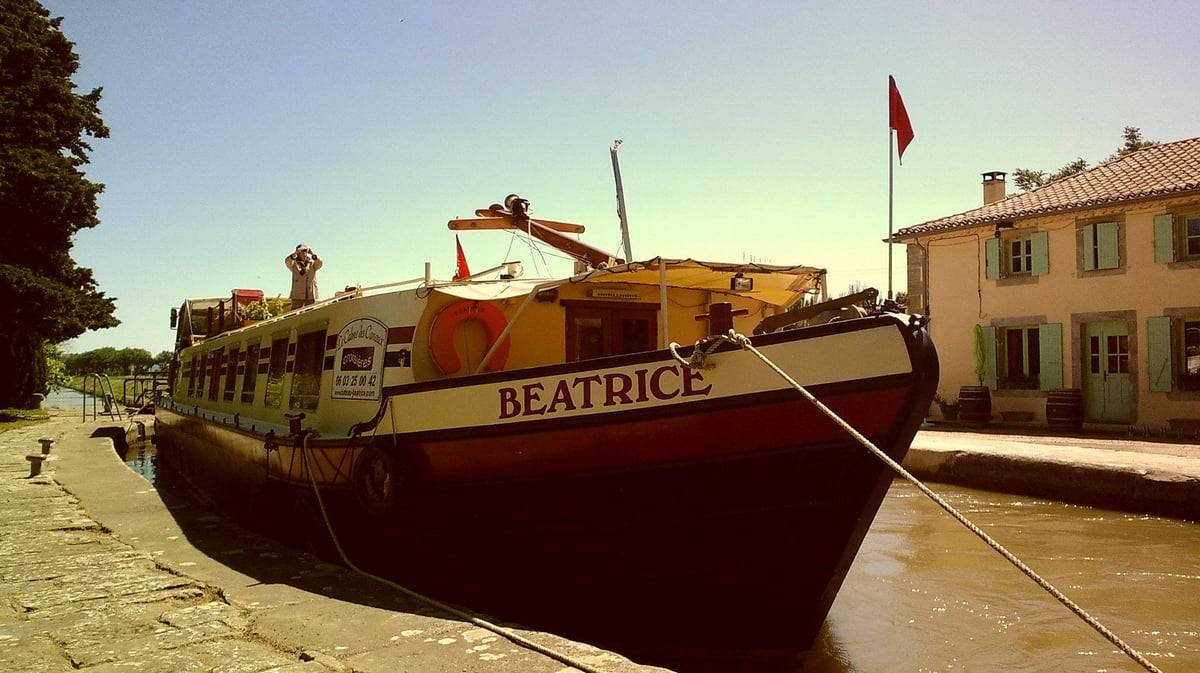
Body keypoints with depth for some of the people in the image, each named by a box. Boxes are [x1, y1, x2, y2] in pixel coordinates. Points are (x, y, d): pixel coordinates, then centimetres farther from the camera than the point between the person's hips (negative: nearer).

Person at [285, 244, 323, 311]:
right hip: (297, 295, -1)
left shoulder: (312, 264, 12)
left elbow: (320, 263, -9)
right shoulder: (295, 264, 9)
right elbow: (287, 261, -12)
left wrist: (312, 253, -20)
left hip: (311, 295, 1)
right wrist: (296, 252, -23)